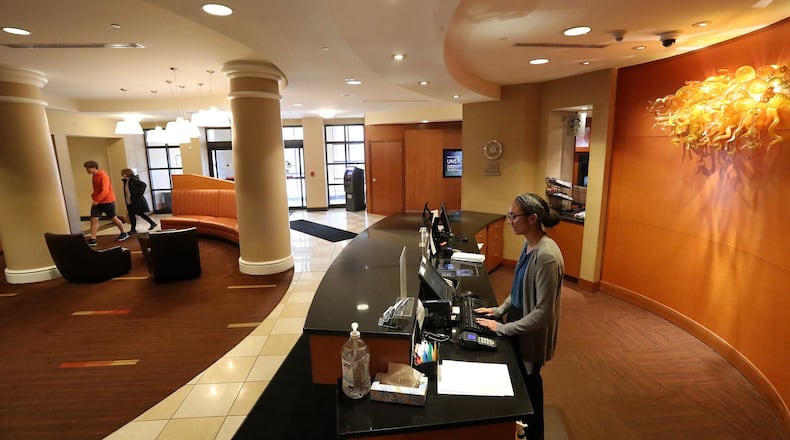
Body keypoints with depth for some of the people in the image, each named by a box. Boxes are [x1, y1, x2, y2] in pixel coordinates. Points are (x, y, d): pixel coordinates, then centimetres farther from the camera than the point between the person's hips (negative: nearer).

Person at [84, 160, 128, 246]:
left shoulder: (103, 176, -15)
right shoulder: (94, 176, 10)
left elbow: (105, 191, -22)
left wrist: (97, 200, -23)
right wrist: (93, 196, 8)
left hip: (107, 201, -7)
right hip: (97, 202, 7)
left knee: (113, 218, 4)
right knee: (94, 219, -3)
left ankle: (124, 234, 22)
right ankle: (92, 239, -4)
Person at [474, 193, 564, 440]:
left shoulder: (546, 256, -29)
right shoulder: (529, 245, -1)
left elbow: (543, 312, -27)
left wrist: (503, 328, -21)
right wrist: (501, 310, 4)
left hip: (531, 334, -8)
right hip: (519, 326, 8)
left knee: (528, 383, 15)